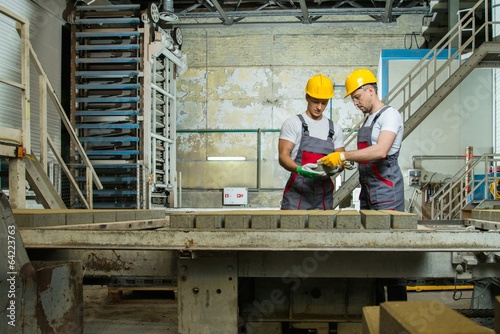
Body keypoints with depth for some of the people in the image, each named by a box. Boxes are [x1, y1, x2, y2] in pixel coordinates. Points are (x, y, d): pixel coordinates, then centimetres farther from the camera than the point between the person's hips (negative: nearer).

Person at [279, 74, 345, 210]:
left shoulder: (335, 129, 14)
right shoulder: (293, 123, 1)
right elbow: (283, 156, -6)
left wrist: (334, 168, -10)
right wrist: (299, 169, -27)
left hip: (324, 194, 4)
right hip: (297, 190, -4)